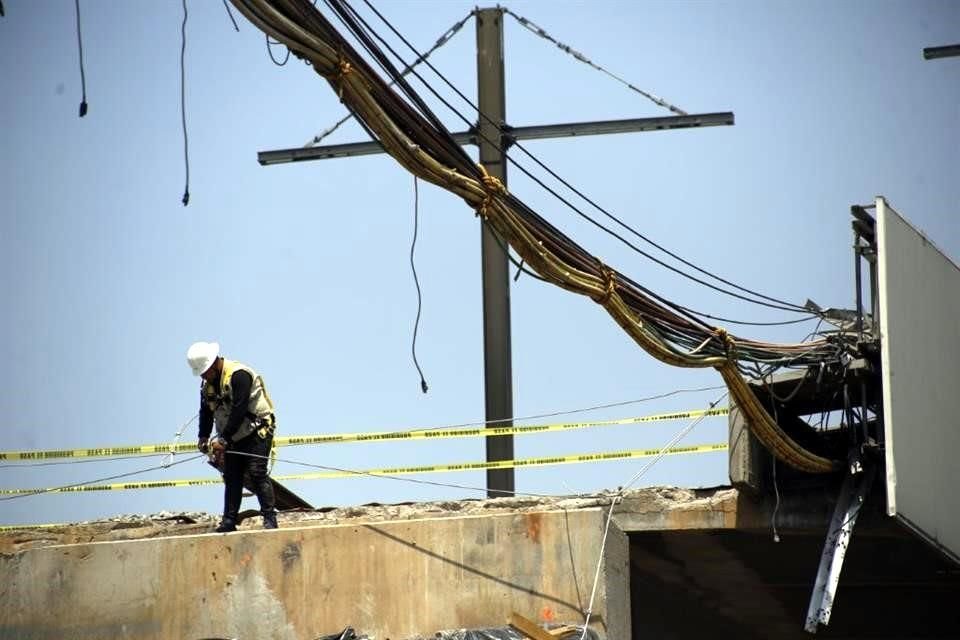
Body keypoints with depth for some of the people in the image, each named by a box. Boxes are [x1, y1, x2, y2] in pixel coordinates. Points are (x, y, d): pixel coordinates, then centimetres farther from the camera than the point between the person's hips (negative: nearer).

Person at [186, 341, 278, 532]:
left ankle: (270, 518, -16)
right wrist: (203, 437, 0)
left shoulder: (239, 375, -22)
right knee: (231, 477, 3)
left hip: (257, 430, -8)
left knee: (256, 472, -17)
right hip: (235, 436, 8)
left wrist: (223, 439, -27)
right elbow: (206, 412, 13)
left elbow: (239, 411, -27)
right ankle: (229, 521, 5)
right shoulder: (207, 384, 6)